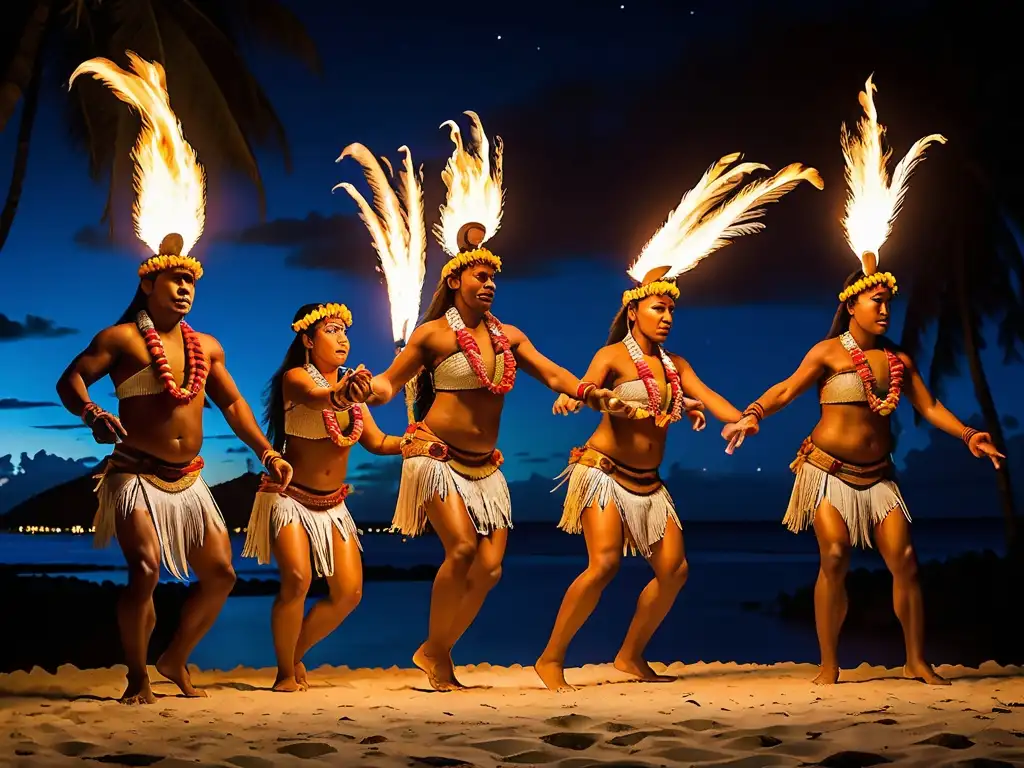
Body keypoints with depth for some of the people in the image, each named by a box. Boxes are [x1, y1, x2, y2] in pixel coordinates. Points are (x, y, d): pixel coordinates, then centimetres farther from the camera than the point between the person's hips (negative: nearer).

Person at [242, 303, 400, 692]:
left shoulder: (350, 383, 9)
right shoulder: (295, 377, -11)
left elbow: (377, 442, 8)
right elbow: (315, 397, -36)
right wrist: (340, 394, -59)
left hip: (333, 504, 7)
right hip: (290, 497, -7)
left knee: (349, 591, -2)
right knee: (297, 579, -24)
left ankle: (297, 653, 20)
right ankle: (285, 673, -7)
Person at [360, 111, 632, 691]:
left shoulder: (508, 337, 9)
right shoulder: (434, 334, -3)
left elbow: (552, 375, 6)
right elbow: (391, 382, -2)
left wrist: (594, 394, -12)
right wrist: (366, 389, -24)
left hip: (485, 465, 6)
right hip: (437, 455, -5)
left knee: (490, 566, -2)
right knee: (462, 547, -22)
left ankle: (437, 652, 15)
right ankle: (436, 653, -4)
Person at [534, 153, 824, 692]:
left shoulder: (675, 365, 13)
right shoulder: (613, 355, -4)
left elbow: (715, 404, 5)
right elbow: (586, 387, -24)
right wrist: (570, 400, -47)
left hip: (647, 481, 7)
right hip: (605, 470, -7)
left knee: (674, 569, 0)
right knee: (604, 563, -21)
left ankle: (631, 658, 14)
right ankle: (550, 658, -12)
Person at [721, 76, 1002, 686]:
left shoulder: (899, 359, 9)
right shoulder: (828, 352, -3)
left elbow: (930, 406, 9)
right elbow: (787, 390, -13)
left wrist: (969, 435, -5)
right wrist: (752, 415, -30)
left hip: (877, 475, 4)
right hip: (828, 470, -4)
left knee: (905, 559, -5)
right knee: (835, 560, -13)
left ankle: (918, 661, 5)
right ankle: (829, 666, -3)